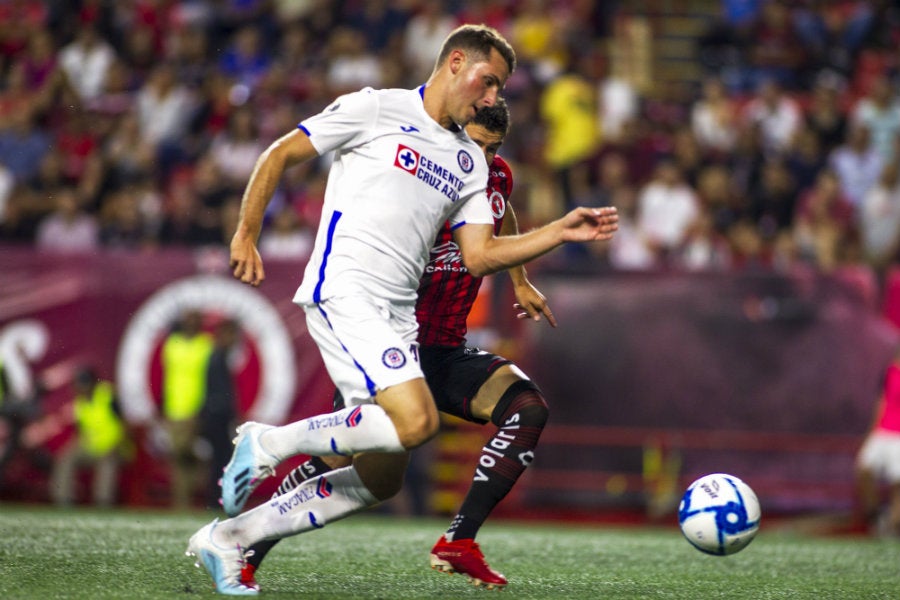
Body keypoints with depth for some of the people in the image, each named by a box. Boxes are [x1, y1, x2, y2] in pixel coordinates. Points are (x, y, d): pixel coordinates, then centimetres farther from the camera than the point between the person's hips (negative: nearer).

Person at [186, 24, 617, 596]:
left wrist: (561, 231, 6)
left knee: (381, 479, 4)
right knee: (416, 421, -25)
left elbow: (479, 255, 15)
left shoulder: (470, 160, 19)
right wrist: (247, 235, -1)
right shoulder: (376, 109, 1)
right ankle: (269, 442, -9)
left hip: (397, 314, 8)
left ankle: (228, 537, 13)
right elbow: (281, 154, 4)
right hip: (343, 292, -8)